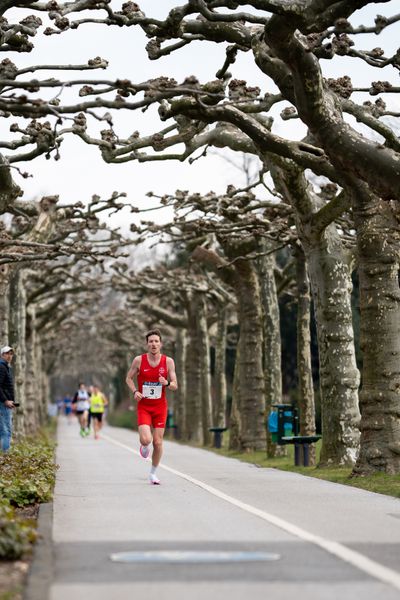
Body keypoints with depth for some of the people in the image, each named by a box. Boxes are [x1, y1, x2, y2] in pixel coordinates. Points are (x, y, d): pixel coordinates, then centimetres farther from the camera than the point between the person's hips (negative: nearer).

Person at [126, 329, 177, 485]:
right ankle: (144, 446, 21)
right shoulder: (139, 360, -6)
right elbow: (129, 378, 7)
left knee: (158, 442, 1)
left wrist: (167, 383, -22)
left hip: (160, 407, 1)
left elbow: (175, 386, 1)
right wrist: (135, 392, -11)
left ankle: (153, 473, 20)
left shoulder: (168, 361, -3)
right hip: (143, 406, -1)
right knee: (146, 440, -19)